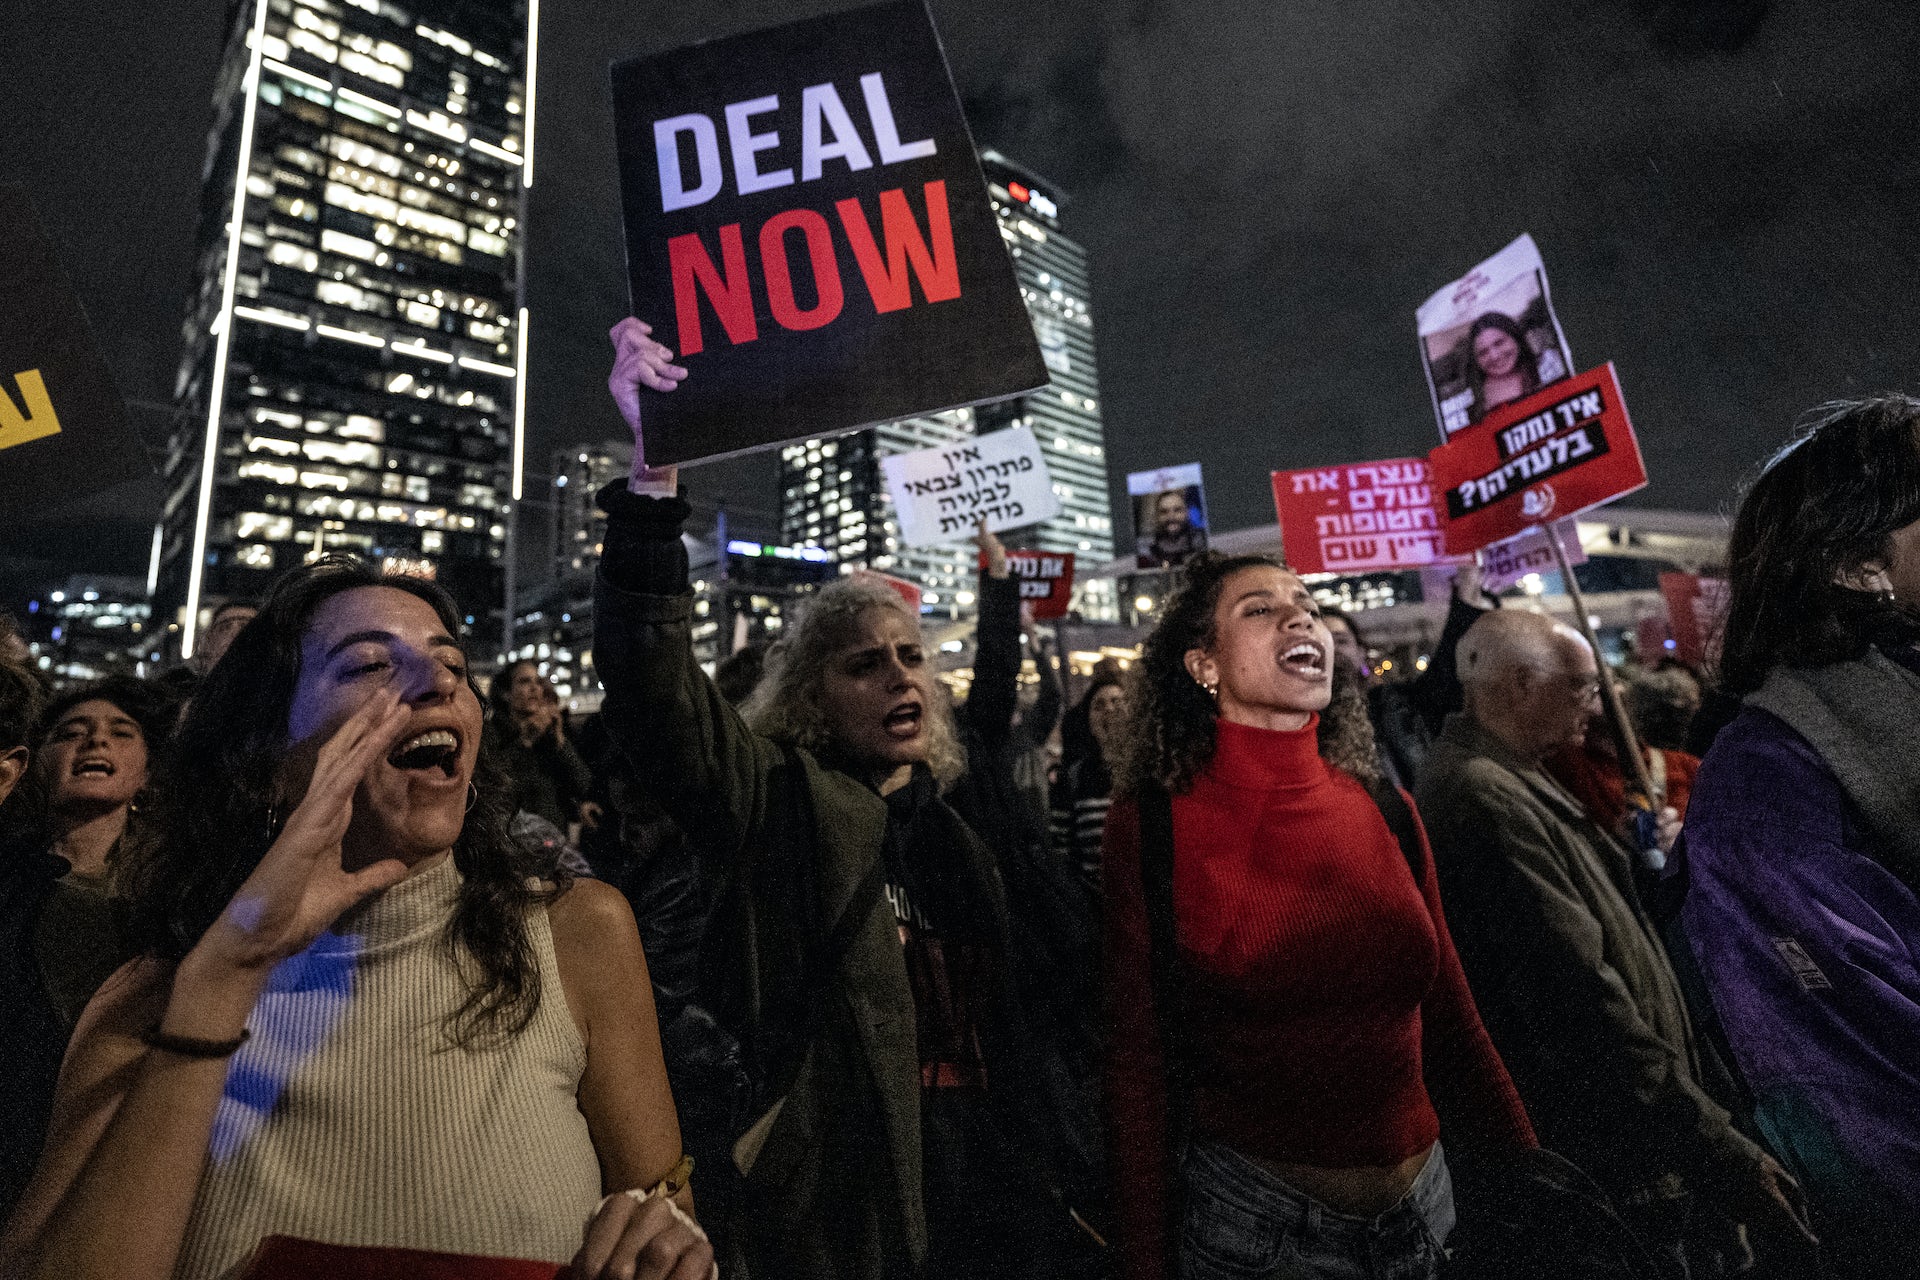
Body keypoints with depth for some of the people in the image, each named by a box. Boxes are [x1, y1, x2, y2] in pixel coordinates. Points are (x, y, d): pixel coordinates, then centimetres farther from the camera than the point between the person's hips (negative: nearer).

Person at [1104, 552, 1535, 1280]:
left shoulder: (1385, 811, -4)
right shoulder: (1150, 825, -15)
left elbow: (1449, 1024, 4)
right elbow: (1135, 1062, -11)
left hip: (1423, 1195, 4)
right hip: (1249, 1215, -4)